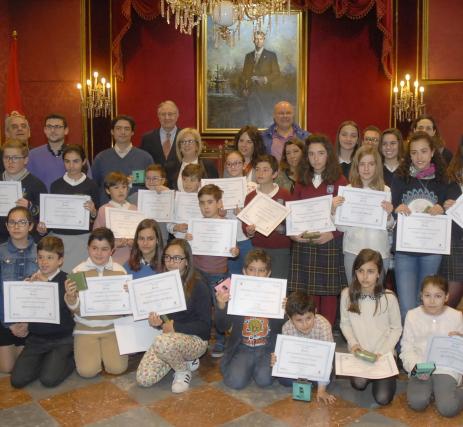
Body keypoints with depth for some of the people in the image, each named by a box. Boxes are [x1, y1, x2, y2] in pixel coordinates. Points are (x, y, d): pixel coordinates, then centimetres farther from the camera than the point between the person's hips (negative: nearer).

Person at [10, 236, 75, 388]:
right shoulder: (30, 280, 5)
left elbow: (62, 305, -21)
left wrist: (46, 284, -24)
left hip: (61, 340, -4)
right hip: (36, 339, 4)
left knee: (49, 379, -18)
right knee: (17, 380, -8)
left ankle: (71, 359, 10)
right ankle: (45, 360, 17)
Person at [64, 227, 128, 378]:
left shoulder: (119, 271, -1)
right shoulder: (79, 271, -4)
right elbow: (76, 309, -5)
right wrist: (70, 297, -26)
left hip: (112, 327, 1)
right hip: (86, 328, 0)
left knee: (117, 368, -13)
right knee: (87, 370, -14)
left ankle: (104, 350, 19)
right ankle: (81, 350, 19)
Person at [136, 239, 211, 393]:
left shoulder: (198, 286, -15)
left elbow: (205, 326, -14)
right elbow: (161, 315, 12)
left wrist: (175, 327, -20)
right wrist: (157, 322, -11)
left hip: (195, 339, -5)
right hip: (169, 337, 6)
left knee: (163, 342, -37)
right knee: (144, 379, -12)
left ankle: (183, 370, -4)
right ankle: (182, 359, 13)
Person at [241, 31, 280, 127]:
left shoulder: (271, 55, 5)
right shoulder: (248, 56, 16)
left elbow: (276, 73, 0)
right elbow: (245, 74, 15)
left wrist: (265, 79, -16)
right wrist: (244, 88, 3)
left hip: (265, 91, -3)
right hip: (251, 92, 3)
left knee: (264, 119, -7)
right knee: (252, 119, 0)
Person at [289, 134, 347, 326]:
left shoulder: (340, 181, 0)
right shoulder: (302, 182, 13)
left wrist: (332, 234, -18)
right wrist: (293, 233, -5)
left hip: (330, 244, -3)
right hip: (303, 244, 3)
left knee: (328, 293, 3)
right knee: (307, 293, 4)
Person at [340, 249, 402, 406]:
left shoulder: (388, 297, -13)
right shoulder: (347, 294, -9)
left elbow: (396, 328, -3)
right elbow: (345, 323, 3)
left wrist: (382, 352, -12)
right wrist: (353, 343, -13)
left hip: (383, 353, -1)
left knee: (382, 398, -12)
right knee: (359, 383, -26)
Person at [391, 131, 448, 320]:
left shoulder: (441, 180, 4)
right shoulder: (399, 178, 0)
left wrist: (441, 210, -10)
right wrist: (396, 211, -16)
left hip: (432, 250, 2)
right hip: (404, 249, -2)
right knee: (407, 308, -8)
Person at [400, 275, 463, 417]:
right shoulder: (412, 315, 0)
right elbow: (407, 348, 0)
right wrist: (415, 367, -18)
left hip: (447, 369, 0)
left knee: (448, 408, -20)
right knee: (417, 403, -22)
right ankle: (431, 389, 9)